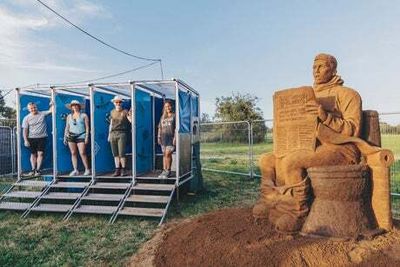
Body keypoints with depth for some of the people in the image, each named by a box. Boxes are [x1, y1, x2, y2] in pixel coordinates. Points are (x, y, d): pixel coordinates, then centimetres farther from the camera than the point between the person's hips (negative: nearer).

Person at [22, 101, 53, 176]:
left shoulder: (42, 114, 3)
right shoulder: (27, 118, 2)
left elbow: (51, 111, 0)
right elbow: (25, 130, 1)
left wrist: (52, 104, -19)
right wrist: (25, 140, -5)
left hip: (42, 137, -1)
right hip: (31, 138, 1)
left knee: (40, 153, -6)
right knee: (33, 154, 8)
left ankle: (38, 170, -2)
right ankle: (33, 169, 15)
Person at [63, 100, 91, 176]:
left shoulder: (84, 115, 5)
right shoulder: (69, 116, 15)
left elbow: (87, 127, 1)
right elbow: (67, 127, 17)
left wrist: (87, 137, -7)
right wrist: (65, 137, 11)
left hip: (81, 136, -4)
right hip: (71, 136, 4)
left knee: (82, 153, -11)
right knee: (73, 153, 2)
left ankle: (87, 169, -2)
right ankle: (75, 170, 8)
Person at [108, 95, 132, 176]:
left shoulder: (125, 111, 1)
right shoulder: (112, 112, 14)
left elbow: (131, 121, -11)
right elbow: (111, 124, 20)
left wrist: (130, 114, -29)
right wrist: (109, 134, 19)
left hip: (122, 134, -4)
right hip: (113, 133, 4)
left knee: (121, 153, -7)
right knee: (115, 154, 5)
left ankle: (123, 170, 5)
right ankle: (117, 170, 11)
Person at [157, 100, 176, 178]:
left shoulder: (174, 116, 1)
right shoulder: (162, 117, 17)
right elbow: (160, 128, 19)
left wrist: (175, 137, -13)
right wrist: (158, 137, 13)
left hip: (171, 137, -5)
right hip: (163, 137, 6)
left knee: (168, 153, -13)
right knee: (164, 154, 7)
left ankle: (168, 171, -2)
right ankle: (164, 171, 12)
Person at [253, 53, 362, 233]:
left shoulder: (347, 94, 1)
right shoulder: (312, 96, 21)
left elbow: (354, 130, -11)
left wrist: (327, 117, -26)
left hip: (341, 149, -7)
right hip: (314, 148, 8)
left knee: (291, 162, -32)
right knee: (267, 160, -2)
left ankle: (299, 214, -17)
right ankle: (269, 202, 1)